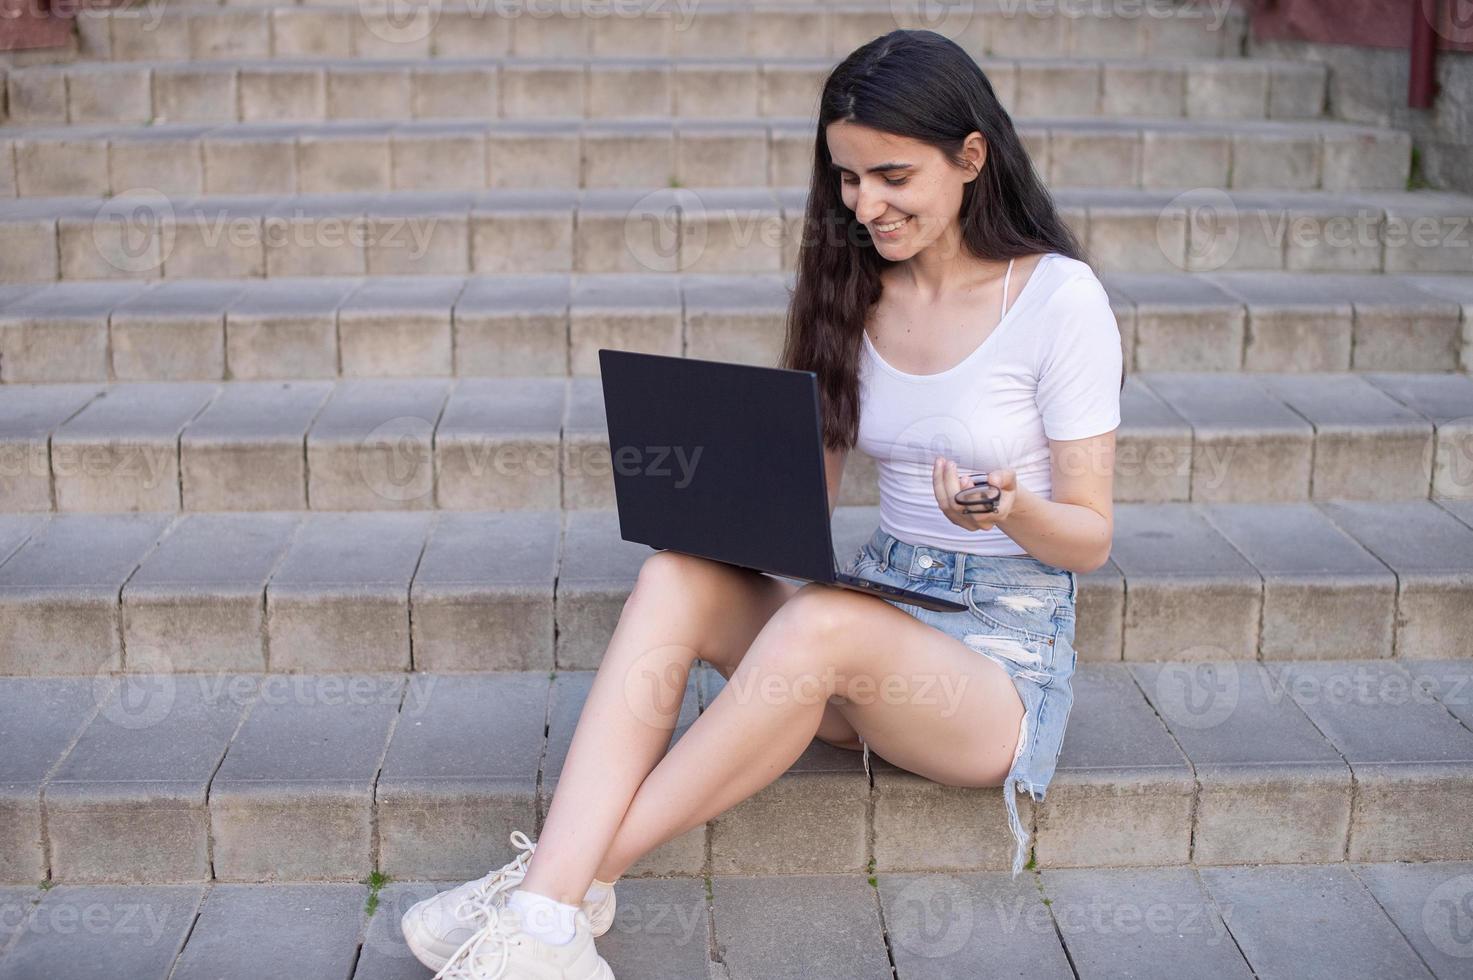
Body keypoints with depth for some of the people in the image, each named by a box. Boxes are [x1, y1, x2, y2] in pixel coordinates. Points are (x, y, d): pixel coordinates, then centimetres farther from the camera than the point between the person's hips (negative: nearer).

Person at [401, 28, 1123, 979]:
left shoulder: (1060, 297, -9)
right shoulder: (858, 288, 8)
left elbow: (1091, 538, -6)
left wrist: (1011, 509, -28)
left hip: (1006, 652, -5)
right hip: (875, 613, 5)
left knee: (823, 623, -37)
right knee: (678, 577, -23)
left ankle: (574, 874, -26)